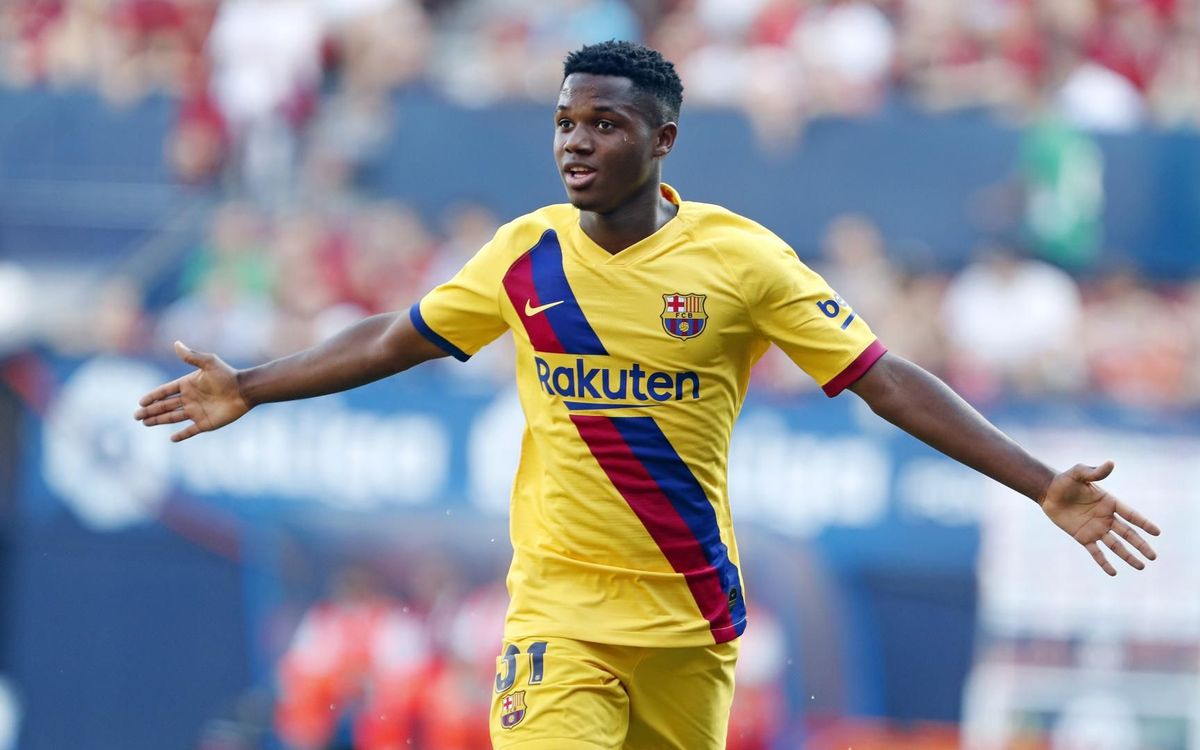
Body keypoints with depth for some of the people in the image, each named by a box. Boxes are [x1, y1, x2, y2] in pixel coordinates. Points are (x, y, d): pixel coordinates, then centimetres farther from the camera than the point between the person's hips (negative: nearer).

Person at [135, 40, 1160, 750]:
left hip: (692, 615, 0)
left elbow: (889, 382, -7)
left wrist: (1046, 487, -13)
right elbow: (394, 341, 16)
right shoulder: (527, 255, 1)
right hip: (559, 609, 0)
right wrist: (246, 390, 17)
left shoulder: (741, 258, -6)